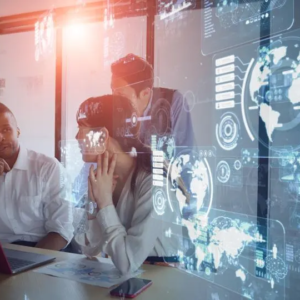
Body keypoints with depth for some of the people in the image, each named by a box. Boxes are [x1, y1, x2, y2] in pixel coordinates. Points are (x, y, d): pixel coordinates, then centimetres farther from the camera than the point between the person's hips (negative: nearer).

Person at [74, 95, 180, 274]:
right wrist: (94, 202, -13)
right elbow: (90, 249, 0)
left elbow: (128, 263, -26)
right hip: (120, 275, 6)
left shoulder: (155, 181, -22)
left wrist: (105, 202, -19)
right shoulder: (101, 177, -2)